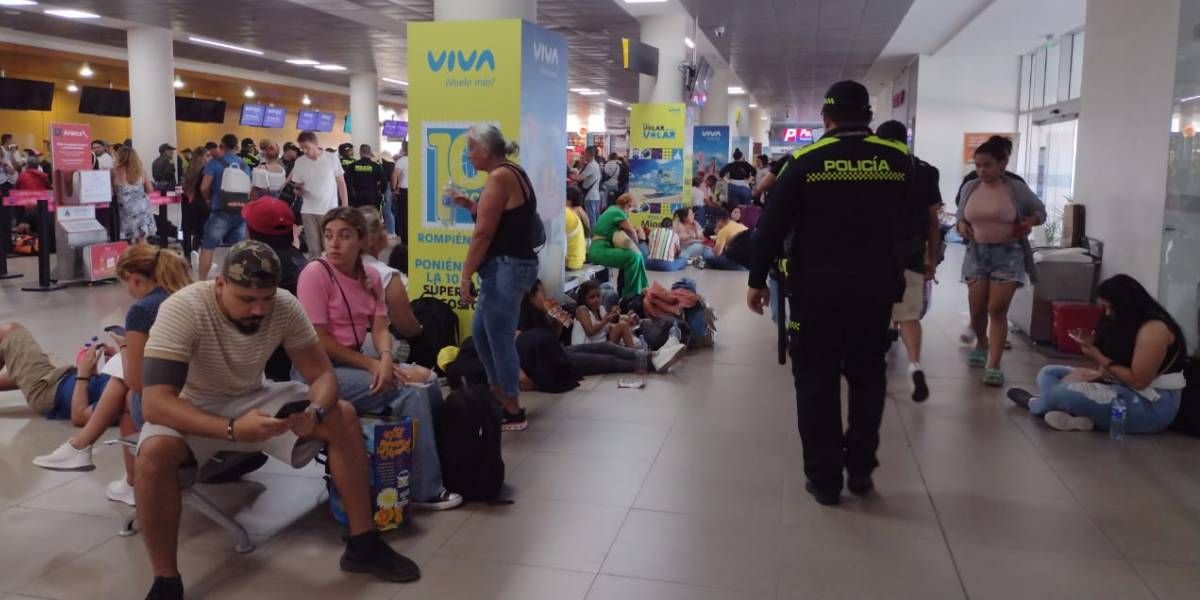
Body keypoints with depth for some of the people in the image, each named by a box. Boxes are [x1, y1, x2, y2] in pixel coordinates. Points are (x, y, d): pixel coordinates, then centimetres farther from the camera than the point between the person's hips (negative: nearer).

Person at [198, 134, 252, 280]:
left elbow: (204, 187, -10)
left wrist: (209, 199, 8)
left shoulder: (215, 162, -3)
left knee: (207, 247, 1)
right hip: (240, 211, 4)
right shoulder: (244, 165, 11)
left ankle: (202, 282, -1)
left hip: (221, 211, -4)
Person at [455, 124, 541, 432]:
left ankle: (513, 413, 9)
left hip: (506, 266, -10)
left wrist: (465, 276, -15)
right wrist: (473, 206, 11)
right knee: (480, 331, 18)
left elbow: (483, 234, -18)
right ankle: (498, 395, 29)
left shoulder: (499, 177, -15)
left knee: (500, 338, -1)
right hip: (513, 264, 11)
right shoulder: (513, 173, 16)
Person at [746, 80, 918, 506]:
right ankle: (860, 469, 24)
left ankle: (824, 478, 12)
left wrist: (757, 280, 3)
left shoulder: (805, 161, -6)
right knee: (867, 376, 16)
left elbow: (773, 226, -5)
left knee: (816, 380, 7)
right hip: (875, 285, 3)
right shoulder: (898, 160, 1)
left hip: (817, 286, -2)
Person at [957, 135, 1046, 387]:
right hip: (977, 253, 3)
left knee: (997, 309, -9)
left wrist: (1030, 222, -12)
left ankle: (994, 366, -6)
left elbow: (1040, 210, 8)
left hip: (1007, 254, -3)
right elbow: (961, 213, 19)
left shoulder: (1017, 189, -5)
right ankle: (981, 344, 36)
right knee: (977, 310, 5)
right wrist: (961, 224, -3)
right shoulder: (970, 188, 4)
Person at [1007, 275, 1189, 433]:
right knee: (1049, 373, 9)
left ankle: (1035, 403, 4)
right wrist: (1093, 345, -5)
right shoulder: (1126, 323, 11)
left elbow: (1138, 381, -21)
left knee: (1068, 392, -29)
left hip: (1153, 404, -10)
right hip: (1124, 387, 10)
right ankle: (1076, 415, -16)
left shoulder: (1154, 329, -19)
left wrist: (1099, 358, -14)